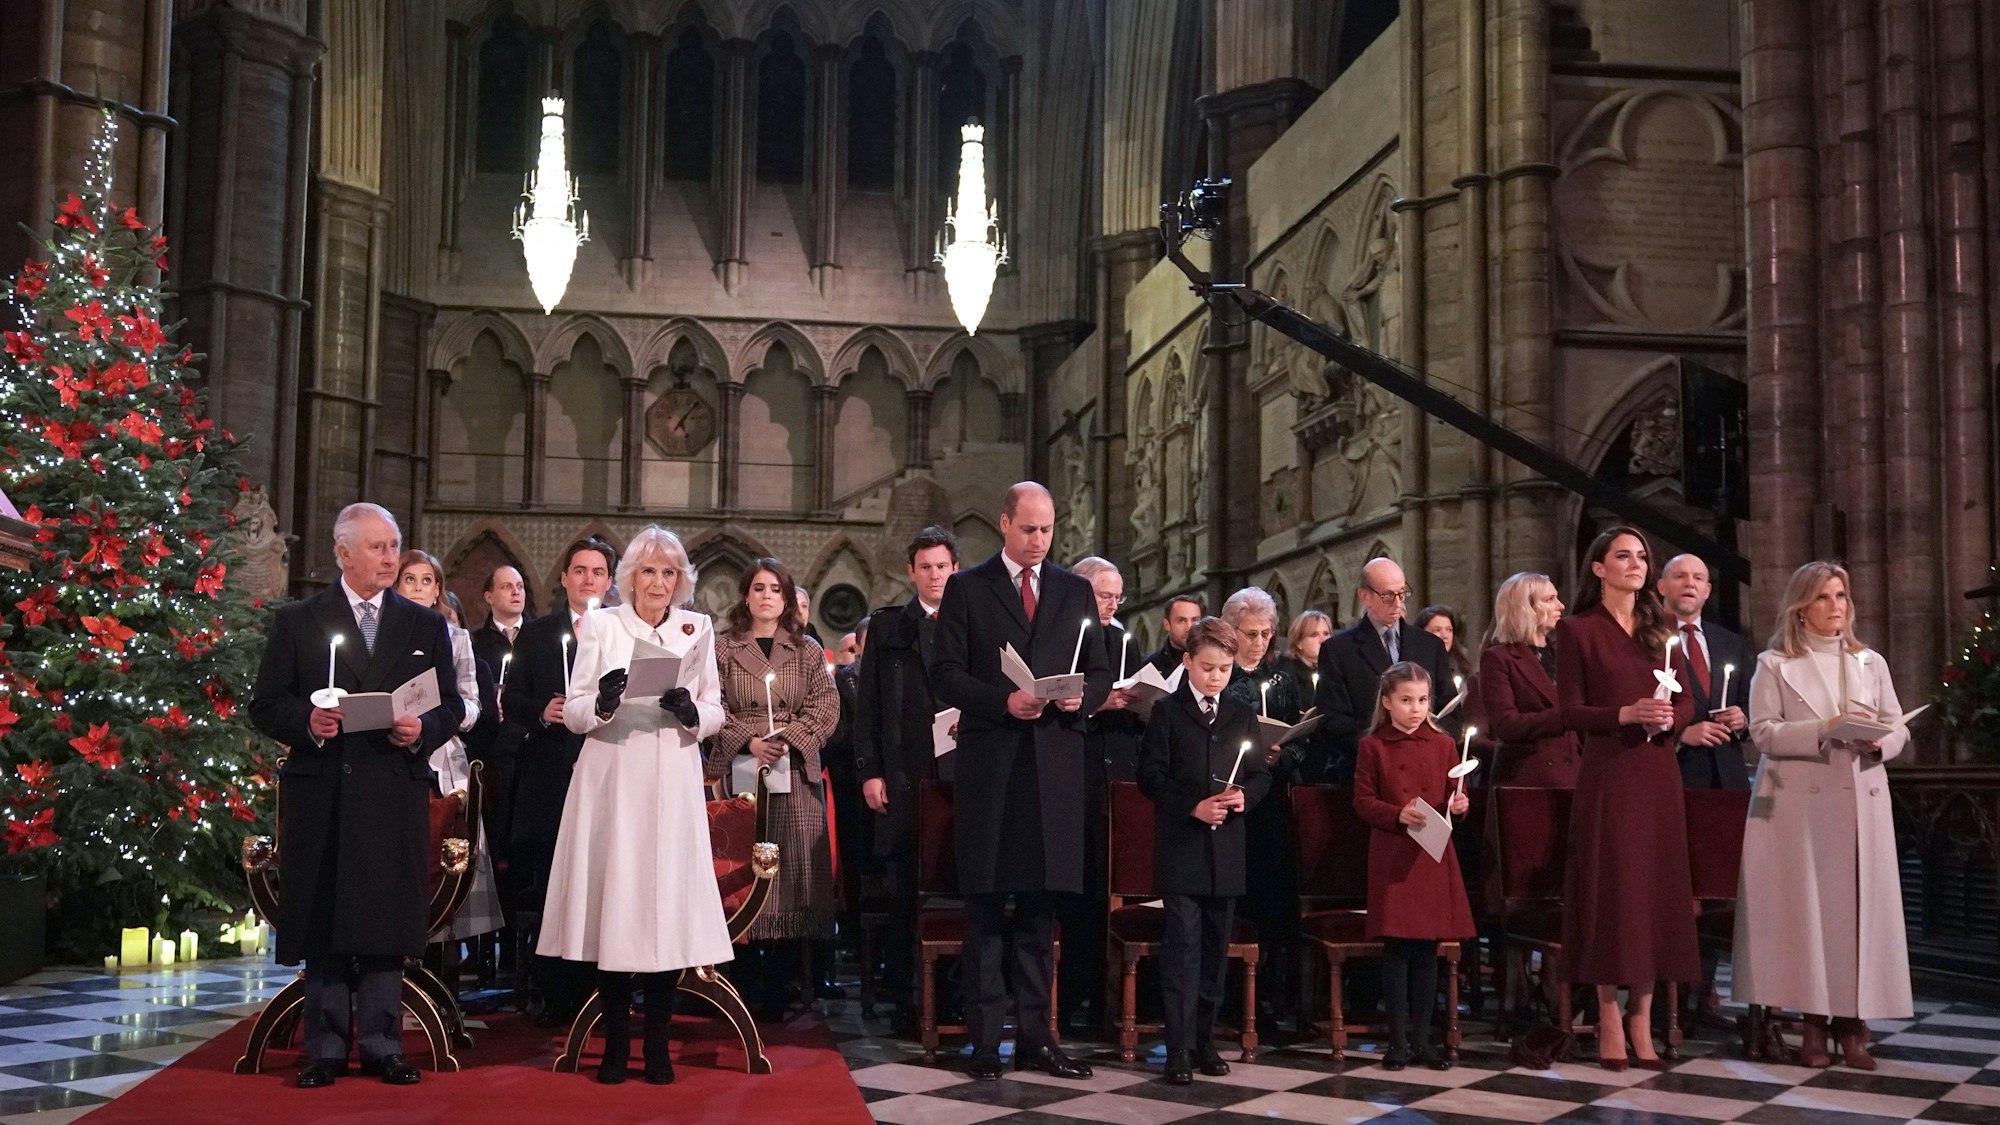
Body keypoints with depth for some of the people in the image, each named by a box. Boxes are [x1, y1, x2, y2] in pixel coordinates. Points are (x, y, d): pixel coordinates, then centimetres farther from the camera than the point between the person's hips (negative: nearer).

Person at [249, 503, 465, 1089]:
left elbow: (451, 705, 11)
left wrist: (423, 729, -9)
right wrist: (306, 721, -15)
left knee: (386, 922, 3)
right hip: (320, 793, -1)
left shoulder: (426, 625, 12)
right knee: (322, 921, 3)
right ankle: (326, 1048, 13)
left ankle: (381, 1045, 12)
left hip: (395, 792, 1)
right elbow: (265, 704, 4)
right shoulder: (297, 621, 7)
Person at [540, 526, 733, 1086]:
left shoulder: (698, 629, 11)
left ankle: (657, 1045, 6)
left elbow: (716, 711, 10)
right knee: (612, 899, -3)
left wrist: (691, 712, -11)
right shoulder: (599, 625, 7)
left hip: (671, 786, 1)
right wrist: (602, 702, -17)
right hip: (611, 781, -1)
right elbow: (573, 714, 4)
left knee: (669, 900, -3)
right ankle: (616, 1043, 7)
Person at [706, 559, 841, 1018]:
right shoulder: (723, 648, 9)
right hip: (738, 773, -1)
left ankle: (778, 992, 2)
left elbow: (826, 706, 4)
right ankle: (746, 992, 3)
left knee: (792, 874, -3)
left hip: (795, 775, 1)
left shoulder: (808, 651, 13)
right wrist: (748, 740, -13)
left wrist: (790, 737, -12)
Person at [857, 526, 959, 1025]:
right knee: (903, 889, 3)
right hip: (903, 775, 0)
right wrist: (869, 771, -1)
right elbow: (867, 704, 7)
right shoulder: (887, 626, 10)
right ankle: (903, 996, 9)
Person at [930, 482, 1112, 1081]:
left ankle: (1036, 1035, 12)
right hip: (989, 762, -2)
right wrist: (1002, 701, -16)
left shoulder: (1075, 590, 14)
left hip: (1055, 764, 3)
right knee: (985, 906, 1)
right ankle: (985, 1037, 7)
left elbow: (1100, 672, 14)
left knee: (1041, 903, 6)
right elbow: (945, 673, -2)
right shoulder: (966, 588, 5)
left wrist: (1082, 695, -8)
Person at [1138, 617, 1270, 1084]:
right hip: (1181, 848, -4)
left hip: (1227, 850, 4)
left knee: (1216, 947, 10)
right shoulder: (1167, 713, 0)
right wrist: (1193, 807, -16)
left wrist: (1245, 795, -9)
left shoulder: (1242, 715, 11)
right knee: (1183, 945, -5)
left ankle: (1204, 1038, 20)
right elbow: (1150, 776, -5)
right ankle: (1179, 1048, -2)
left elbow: (1261, 775, 12)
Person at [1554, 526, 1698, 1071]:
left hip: (1658, 772, 5)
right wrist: (1627, 714, -19)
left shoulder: (1663, 628, 14)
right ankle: (1609, 1021, 3)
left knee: (1656, 888, 4)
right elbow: (1571, 711, -6)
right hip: (1608, 773, -4)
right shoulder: (1578, 630, 0)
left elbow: (1686, 702, 12)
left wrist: (1669, 719, -9)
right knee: (1610, 888, -3)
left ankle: (1642, 1020, 10)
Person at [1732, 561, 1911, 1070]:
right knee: (1806, 907, -3)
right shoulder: (1775, 664, 4)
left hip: (1861, 800, 3)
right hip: (1799, 803, -3)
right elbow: (1763, 732, -5)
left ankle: (1852, 1024, 5)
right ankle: (1813, 1023, 4)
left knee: (1861, 906, -1)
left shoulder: (1870, 663, 15)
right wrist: (1825, 730, -17)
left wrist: (1878, 741, -11)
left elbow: (1898, 728, 12)